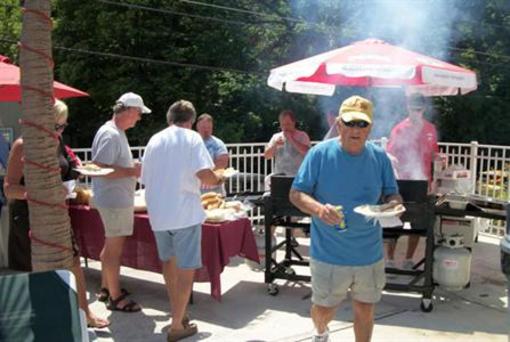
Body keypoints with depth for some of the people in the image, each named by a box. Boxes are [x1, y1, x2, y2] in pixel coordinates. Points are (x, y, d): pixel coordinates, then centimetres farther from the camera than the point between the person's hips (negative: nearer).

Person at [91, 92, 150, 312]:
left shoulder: (117, 132, 12)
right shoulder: (110, 135, -20)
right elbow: (100, 168, -26)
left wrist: (134, 167, 11)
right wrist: (132, 172, -21)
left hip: (118, 198, 10)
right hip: (114, 200, -10)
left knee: (111, 246, 19)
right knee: (114, 248, 0)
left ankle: (106, 288, 33)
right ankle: (115, 297, 11)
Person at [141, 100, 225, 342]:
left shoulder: (154, 140, 9)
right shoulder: (191, 138, -6)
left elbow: (146, 179, 15)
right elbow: (205, 175, -20)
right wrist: (217, 179, 2)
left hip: (158, 213, 6)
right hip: (184, 212, -6)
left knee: (169, 262, 23)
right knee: (186, 269, 4)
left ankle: (178, 312, 37)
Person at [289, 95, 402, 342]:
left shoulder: (379, 157, -1)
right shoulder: (320, 153, -9)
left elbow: (392, 193, 7)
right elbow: (296, 193, -8)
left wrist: (393, 204, -18)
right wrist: (318, 208, -29)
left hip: (369, 254, 2)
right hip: (328, 254, -2)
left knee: (365, 309, 14)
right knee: (324, 308, 13)